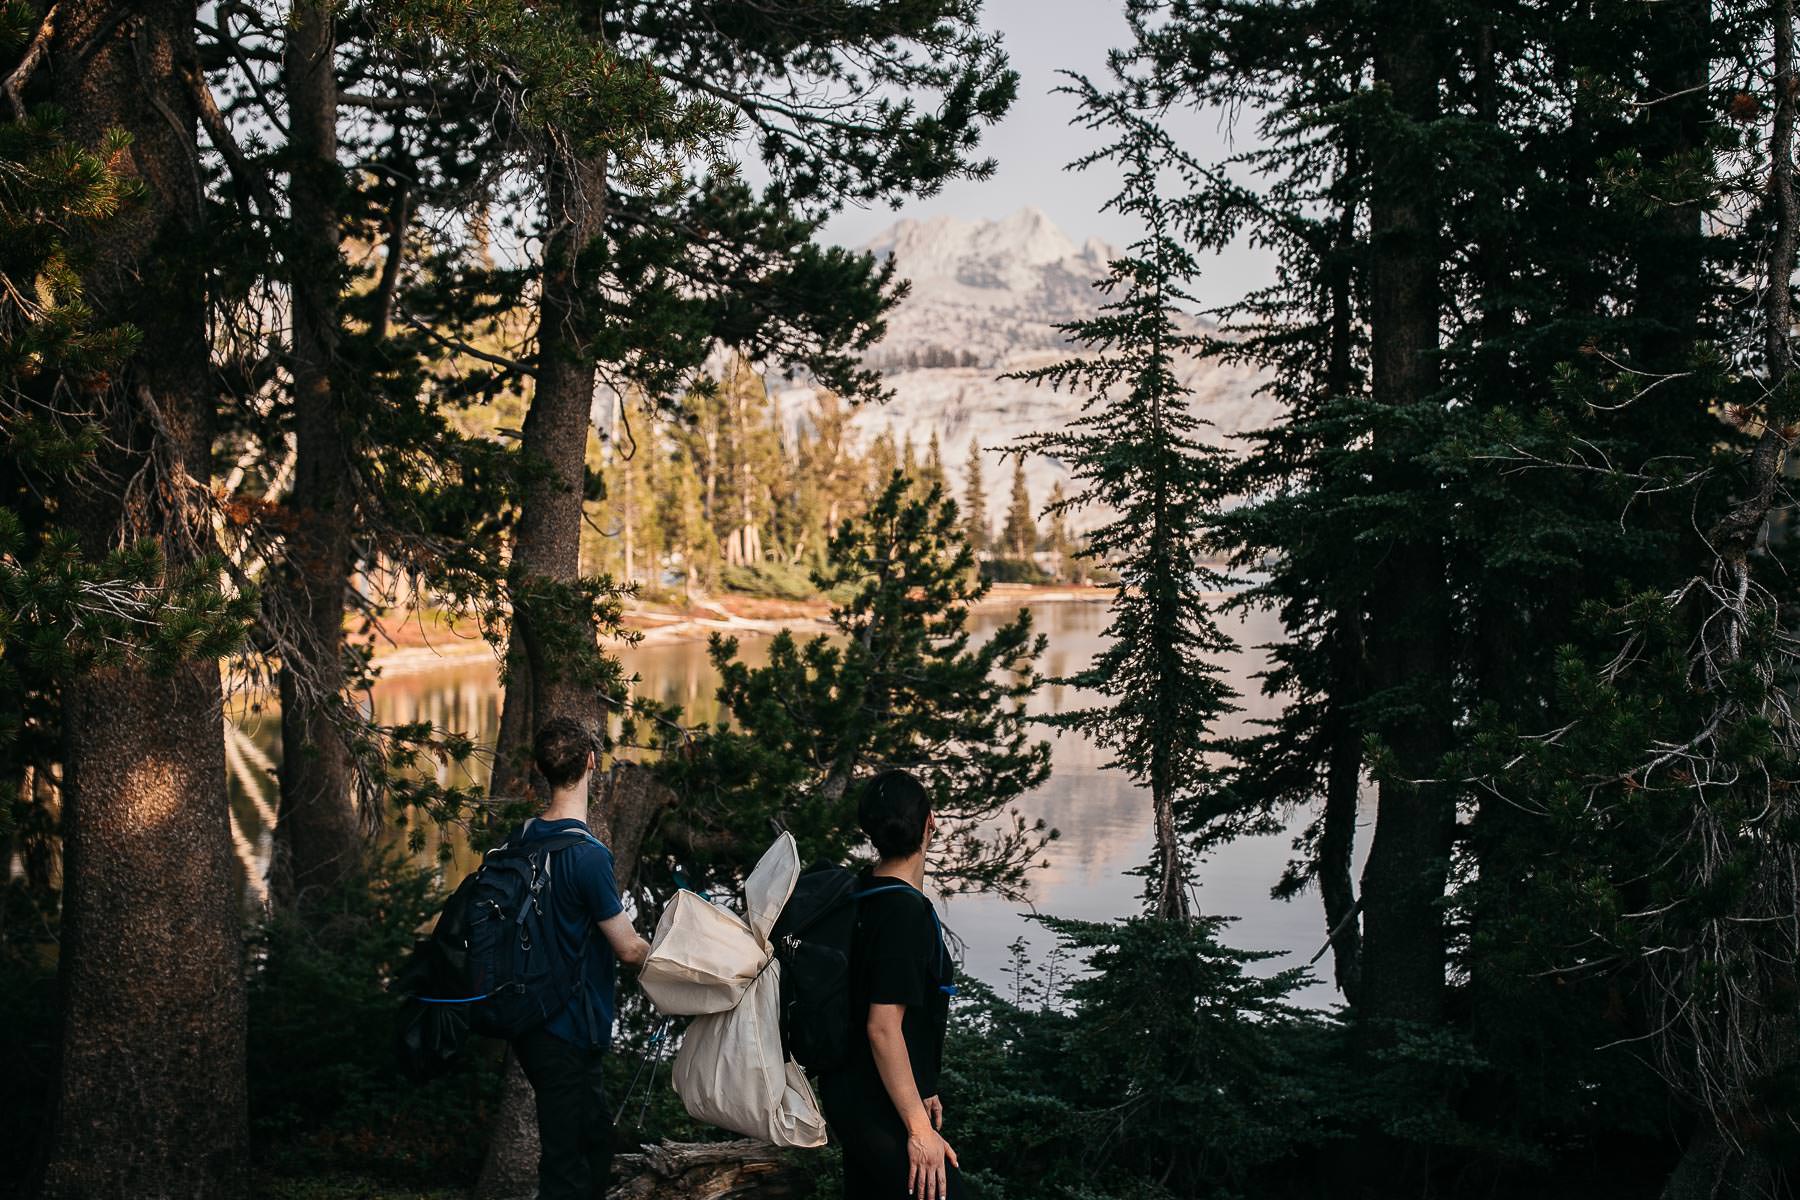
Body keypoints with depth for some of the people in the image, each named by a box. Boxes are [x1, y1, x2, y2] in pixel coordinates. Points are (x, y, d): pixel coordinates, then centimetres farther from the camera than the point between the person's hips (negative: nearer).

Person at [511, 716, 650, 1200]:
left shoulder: (526, 838, 4)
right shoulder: (588, 855, -22)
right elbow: (629, 949, -16)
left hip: (532, 1021, 8)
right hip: (568, 1033, -8)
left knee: (597, 1139, 23)